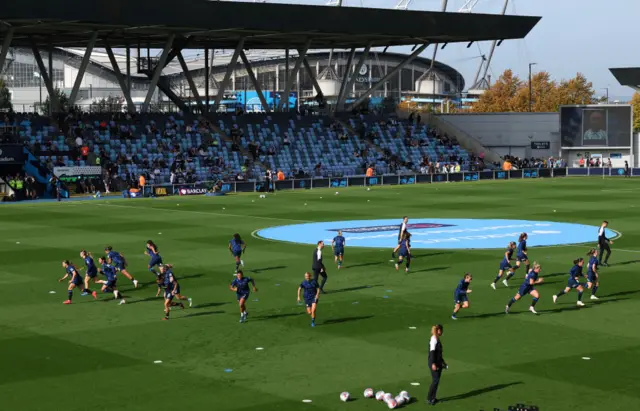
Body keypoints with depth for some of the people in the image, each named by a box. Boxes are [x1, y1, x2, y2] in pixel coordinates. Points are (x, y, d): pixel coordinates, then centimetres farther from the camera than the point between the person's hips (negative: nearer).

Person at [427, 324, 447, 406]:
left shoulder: (437, 339, 13)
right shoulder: (434, 339, -16)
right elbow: (432, 352, -20)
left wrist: (442, 361, 27)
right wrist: (433, 363, -24)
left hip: (438, 363, 9)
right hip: (434, 363, -9)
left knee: (436, 380, 11)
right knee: (435, 380, -9)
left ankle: (433, 398, 18)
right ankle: (429, 398, -2)